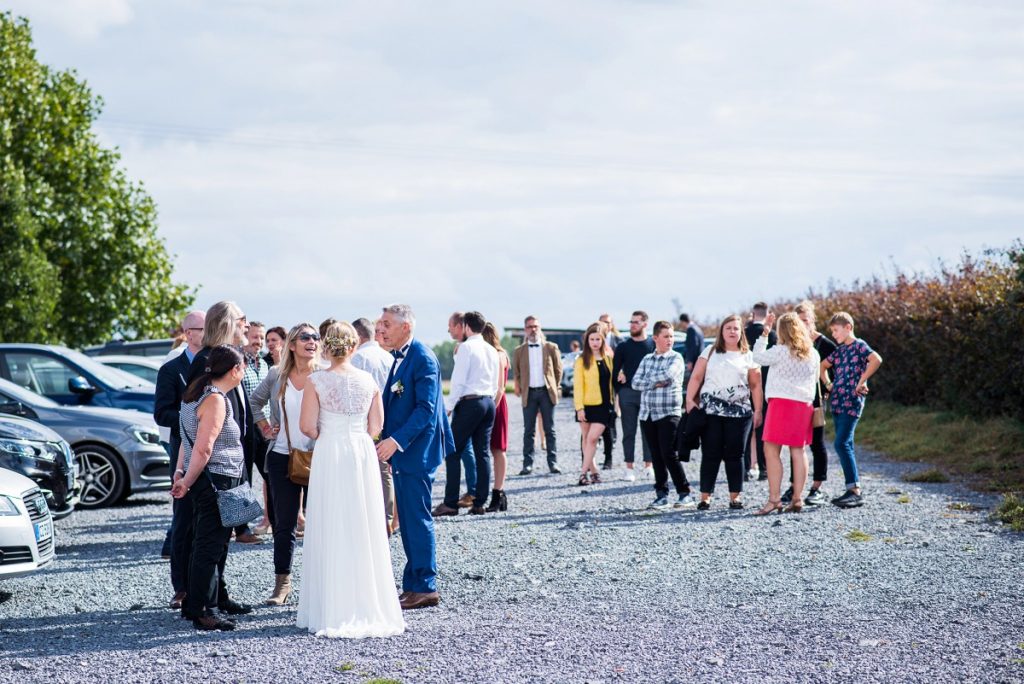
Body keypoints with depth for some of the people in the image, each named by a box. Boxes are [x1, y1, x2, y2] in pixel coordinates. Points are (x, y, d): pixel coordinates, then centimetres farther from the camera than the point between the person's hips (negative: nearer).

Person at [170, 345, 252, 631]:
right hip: (215, 481, -10)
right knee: (209, 545, -6)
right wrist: (186, 481, -14)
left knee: (217, 542, 20)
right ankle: (199, 611, -3)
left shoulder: (198, 391, 13)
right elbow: (202, 449, -22)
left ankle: (218, 597, 33)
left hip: (214, 482, 10)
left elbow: (188, 440, 15)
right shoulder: (215, 400, -18)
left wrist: (180, 472, 12)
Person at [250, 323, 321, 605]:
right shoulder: (276, 375, 3)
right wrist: (265, 427, 10)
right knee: (284, 523, 7)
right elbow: (256, 401, 20)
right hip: (282, 457, 2)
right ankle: (282, 582, 16)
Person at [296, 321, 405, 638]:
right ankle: (367, 607, 12)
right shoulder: (368, 380, 1)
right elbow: (376, 425, 5)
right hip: (363, 455, 3)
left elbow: (307, 426, -9)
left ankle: (332, 611, 3)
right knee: (364, 530, 9)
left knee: (331, 532, 2)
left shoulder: (317, 381, -8)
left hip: (329, 456, -3)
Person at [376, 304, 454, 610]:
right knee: (408, 519, 12)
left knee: (417, 518, -5)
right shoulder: (400, 357, 14)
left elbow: (426, 409, -21)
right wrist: (389, 441, 12)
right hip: (401, 450, 10)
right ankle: (414, 585, 18)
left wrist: (396, 440, -25)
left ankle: (424, 588, 0)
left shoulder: (422, 358, -16)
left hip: (416, 451, -10)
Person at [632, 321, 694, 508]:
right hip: (648, 414, 5)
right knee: (656, 456, 7)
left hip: (669, 413, -5)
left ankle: (685, 494, -5)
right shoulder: (647, 359, 13)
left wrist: (649, 379, -4)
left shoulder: (676, 358, 0)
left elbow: (668, 375, -19)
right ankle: (661, 494, 13)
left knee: (669, 454, -11)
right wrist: (657, 382, -10)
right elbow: (636, 383, 3)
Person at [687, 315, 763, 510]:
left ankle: (735, 496, 7)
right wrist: (690, 400, -5)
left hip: (739, 412, 0)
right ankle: (705, 497, 0)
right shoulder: (710, 352, 10)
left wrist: (758, 410, 1)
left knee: (735, 455, 2)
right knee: (710, 455, -2)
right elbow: (696, 378, 6)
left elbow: (755, 385, 8)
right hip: (710, 411, 0)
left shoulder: (748, 357, 10)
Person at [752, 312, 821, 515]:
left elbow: (758, 357, 1)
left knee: (771, 450, -5)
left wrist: (764, 333, 7)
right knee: (798, 451, 10)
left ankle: (774, 500, -11)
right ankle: (797, 499, 9)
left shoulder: (781, 351, -10)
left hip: (782, 401, -7)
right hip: (804, 403, 7)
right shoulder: (813, 354, 9)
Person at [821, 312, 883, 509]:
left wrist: (861, 381, -20)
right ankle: (853, 490, 10)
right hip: (837, 402, 9)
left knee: (841, 443, -16)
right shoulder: (839, 350, 17)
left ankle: (855, 490, -16)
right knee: (845, 445, 7)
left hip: (852, 402, -9)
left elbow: (876, 359, -25)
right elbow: (823, 365, 34)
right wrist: (828, 384, 19)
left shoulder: (859, 345, -6)